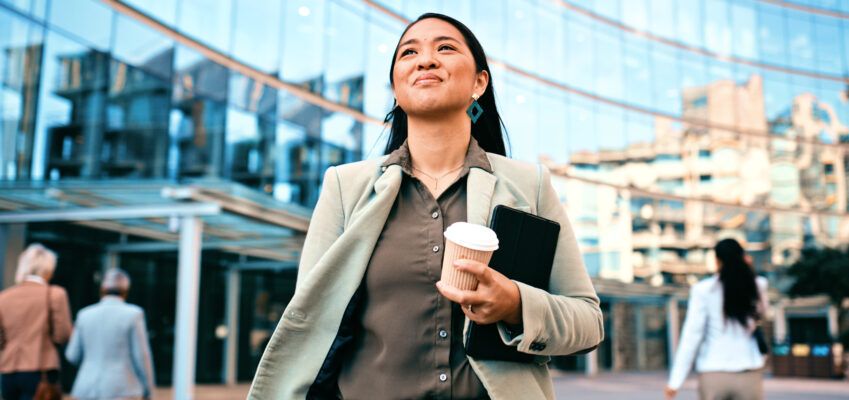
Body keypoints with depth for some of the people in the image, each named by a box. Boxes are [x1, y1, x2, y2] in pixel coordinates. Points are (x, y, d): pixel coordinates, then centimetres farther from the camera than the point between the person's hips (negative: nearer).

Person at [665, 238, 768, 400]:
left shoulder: (703, 289, -5)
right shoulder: (758, 286, 2)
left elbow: (692, 335, -8)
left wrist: (676, 380, -5)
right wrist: (748, 272, 11)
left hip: (714, 373, -1)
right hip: (749, 373, 1)